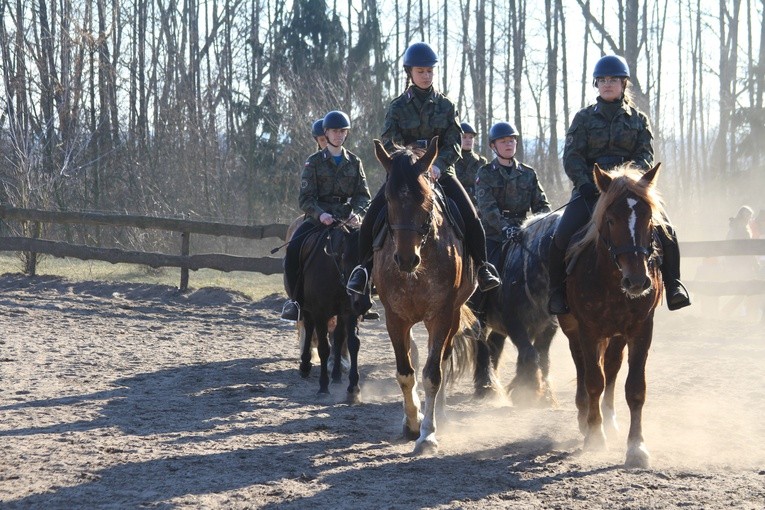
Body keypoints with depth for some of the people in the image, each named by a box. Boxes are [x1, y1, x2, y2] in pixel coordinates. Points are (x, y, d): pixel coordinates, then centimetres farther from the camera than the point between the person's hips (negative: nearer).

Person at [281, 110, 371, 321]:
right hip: (319, 218, -1)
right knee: (293, 250, -27)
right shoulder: (314, 162, 5)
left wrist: (357, 213, -14)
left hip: (347, 218, 1)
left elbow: (363, 195, 8)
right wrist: (320, 214, -22)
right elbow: (306, 198, -2)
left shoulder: (354, 162, 12)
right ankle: (294, 299, -14)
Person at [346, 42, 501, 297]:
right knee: (372, 217, -19)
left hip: (440, 171, 0)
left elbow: (454, 144, 0)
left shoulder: (446, 105, 6)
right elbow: (388, 142, -6)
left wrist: (438, 165, -19)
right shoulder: (398, 106, 3)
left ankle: (482, 267, -5)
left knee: (470, 216, -21)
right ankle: (364, 267, -4)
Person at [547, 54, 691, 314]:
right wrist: (584, 183, -16)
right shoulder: (584, 118, 9)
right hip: (590, 188, -1)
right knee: (562, 237, -24)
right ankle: (557, 290, -5)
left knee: (666, 234, -20)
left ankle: (673, 284, -1)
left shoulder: (638, 120, 12)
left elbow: (646, 155, 3)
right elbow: (571, 156, 1)